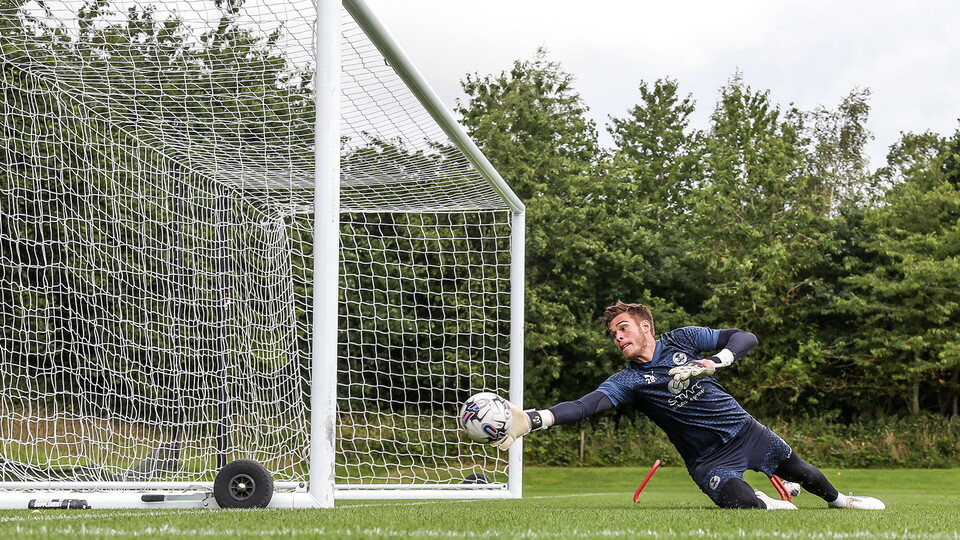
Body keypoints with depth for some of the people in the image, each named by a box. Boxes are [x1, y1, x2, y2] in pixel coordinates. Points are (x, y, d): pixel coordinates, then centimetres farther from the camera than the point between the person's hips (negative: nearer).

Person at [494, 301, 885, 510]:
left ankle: (838, 500, 50)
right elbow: (584, 405, -27)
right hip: (708, 459, -2)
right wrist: (532, 419, -43)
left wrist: (713, 362, -27)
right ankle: (766, 504, 10)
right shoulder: (627, 381, -12)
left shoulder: (683, 340, -7)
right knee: (746, 506, -26)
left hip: (745, 431, 2)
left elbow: (745, 338, -8)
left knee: (801, 473, 18)